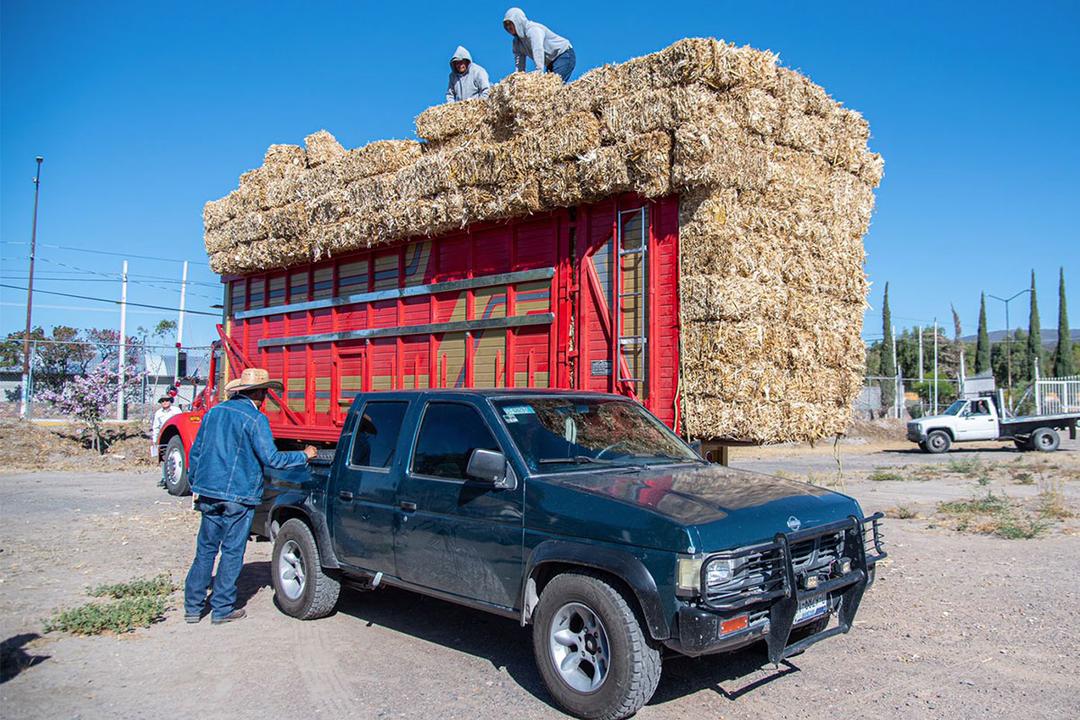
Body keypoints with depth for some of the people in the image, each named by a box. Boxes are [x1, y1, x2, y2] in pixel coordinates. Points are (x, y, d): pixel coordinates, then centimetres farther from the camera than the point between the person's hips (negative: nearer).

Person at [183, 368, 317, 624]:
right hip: (238, 497, -6)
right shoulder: (255, 419, -11)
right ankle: (222, 609, 11)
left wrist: (195, 485, 25)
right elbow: (271, 459, -13)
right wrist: (305, 455, -1)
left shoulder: (214, 412, 10)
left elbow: (195, 452, 16)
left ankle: (193, 607, 17)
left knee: (205, 550, 13)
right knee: (232, 552, 5)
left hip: (208, 493, 6)